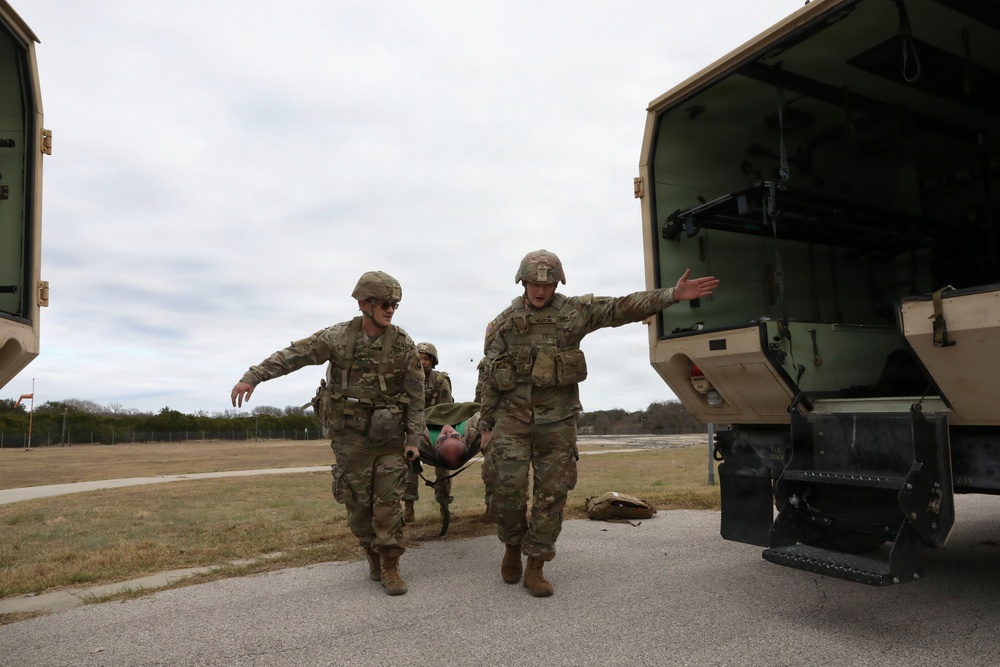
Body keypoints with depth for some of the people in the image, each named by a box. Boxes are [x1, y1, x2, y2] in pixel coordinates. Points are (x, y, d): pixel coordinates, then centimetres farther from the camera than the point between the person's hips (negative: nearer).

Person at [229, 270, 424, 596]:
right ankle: (374, 557, 28)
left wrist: (413, 439, -7)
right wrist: (252, 376, -20)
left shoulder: (403, 344, -7)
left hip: (389, 437, 0)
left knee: (388, 501, -2)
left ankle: (389, 567, 11)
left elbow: (416, 396, -4)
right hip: (350, 437, 1)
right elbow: (293, 355, -10)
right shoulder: (338, 337, -8)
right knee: (358, 503, 7)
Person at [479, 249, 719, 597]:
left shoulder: (575, 311, 3)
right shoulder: (502, 324, 5)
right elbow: (490, 380, 8)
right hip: (512, 418, 0)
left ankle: (535, 567, 16)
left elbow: (622, 307, -8)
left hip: (558, 420, 0)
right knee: (508, 488, -7)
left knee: (552, 495, 2)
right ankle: (513, 548, 20)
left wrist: (672, 294, -20)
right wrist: (486, 425, 8)